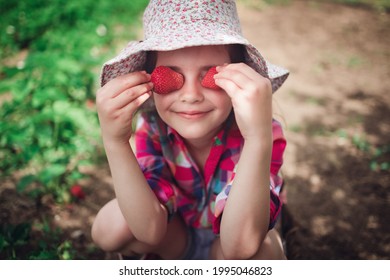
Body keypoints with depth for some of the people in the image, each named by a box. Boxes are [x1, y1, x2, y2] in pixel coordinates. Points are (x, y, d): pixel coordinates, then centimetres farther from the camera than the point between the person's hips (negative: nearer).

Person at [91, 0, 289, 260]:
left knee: (256, 252, -35)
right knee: (111, 224, -25)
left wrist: (258, 139, -56)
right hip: (178, 235, 3)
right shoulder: (151, 126, -22)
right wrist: (114, 142, -42)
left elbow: (239, 245, -41)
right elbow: (150, 230, -30)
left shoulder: (263, 133, -30)